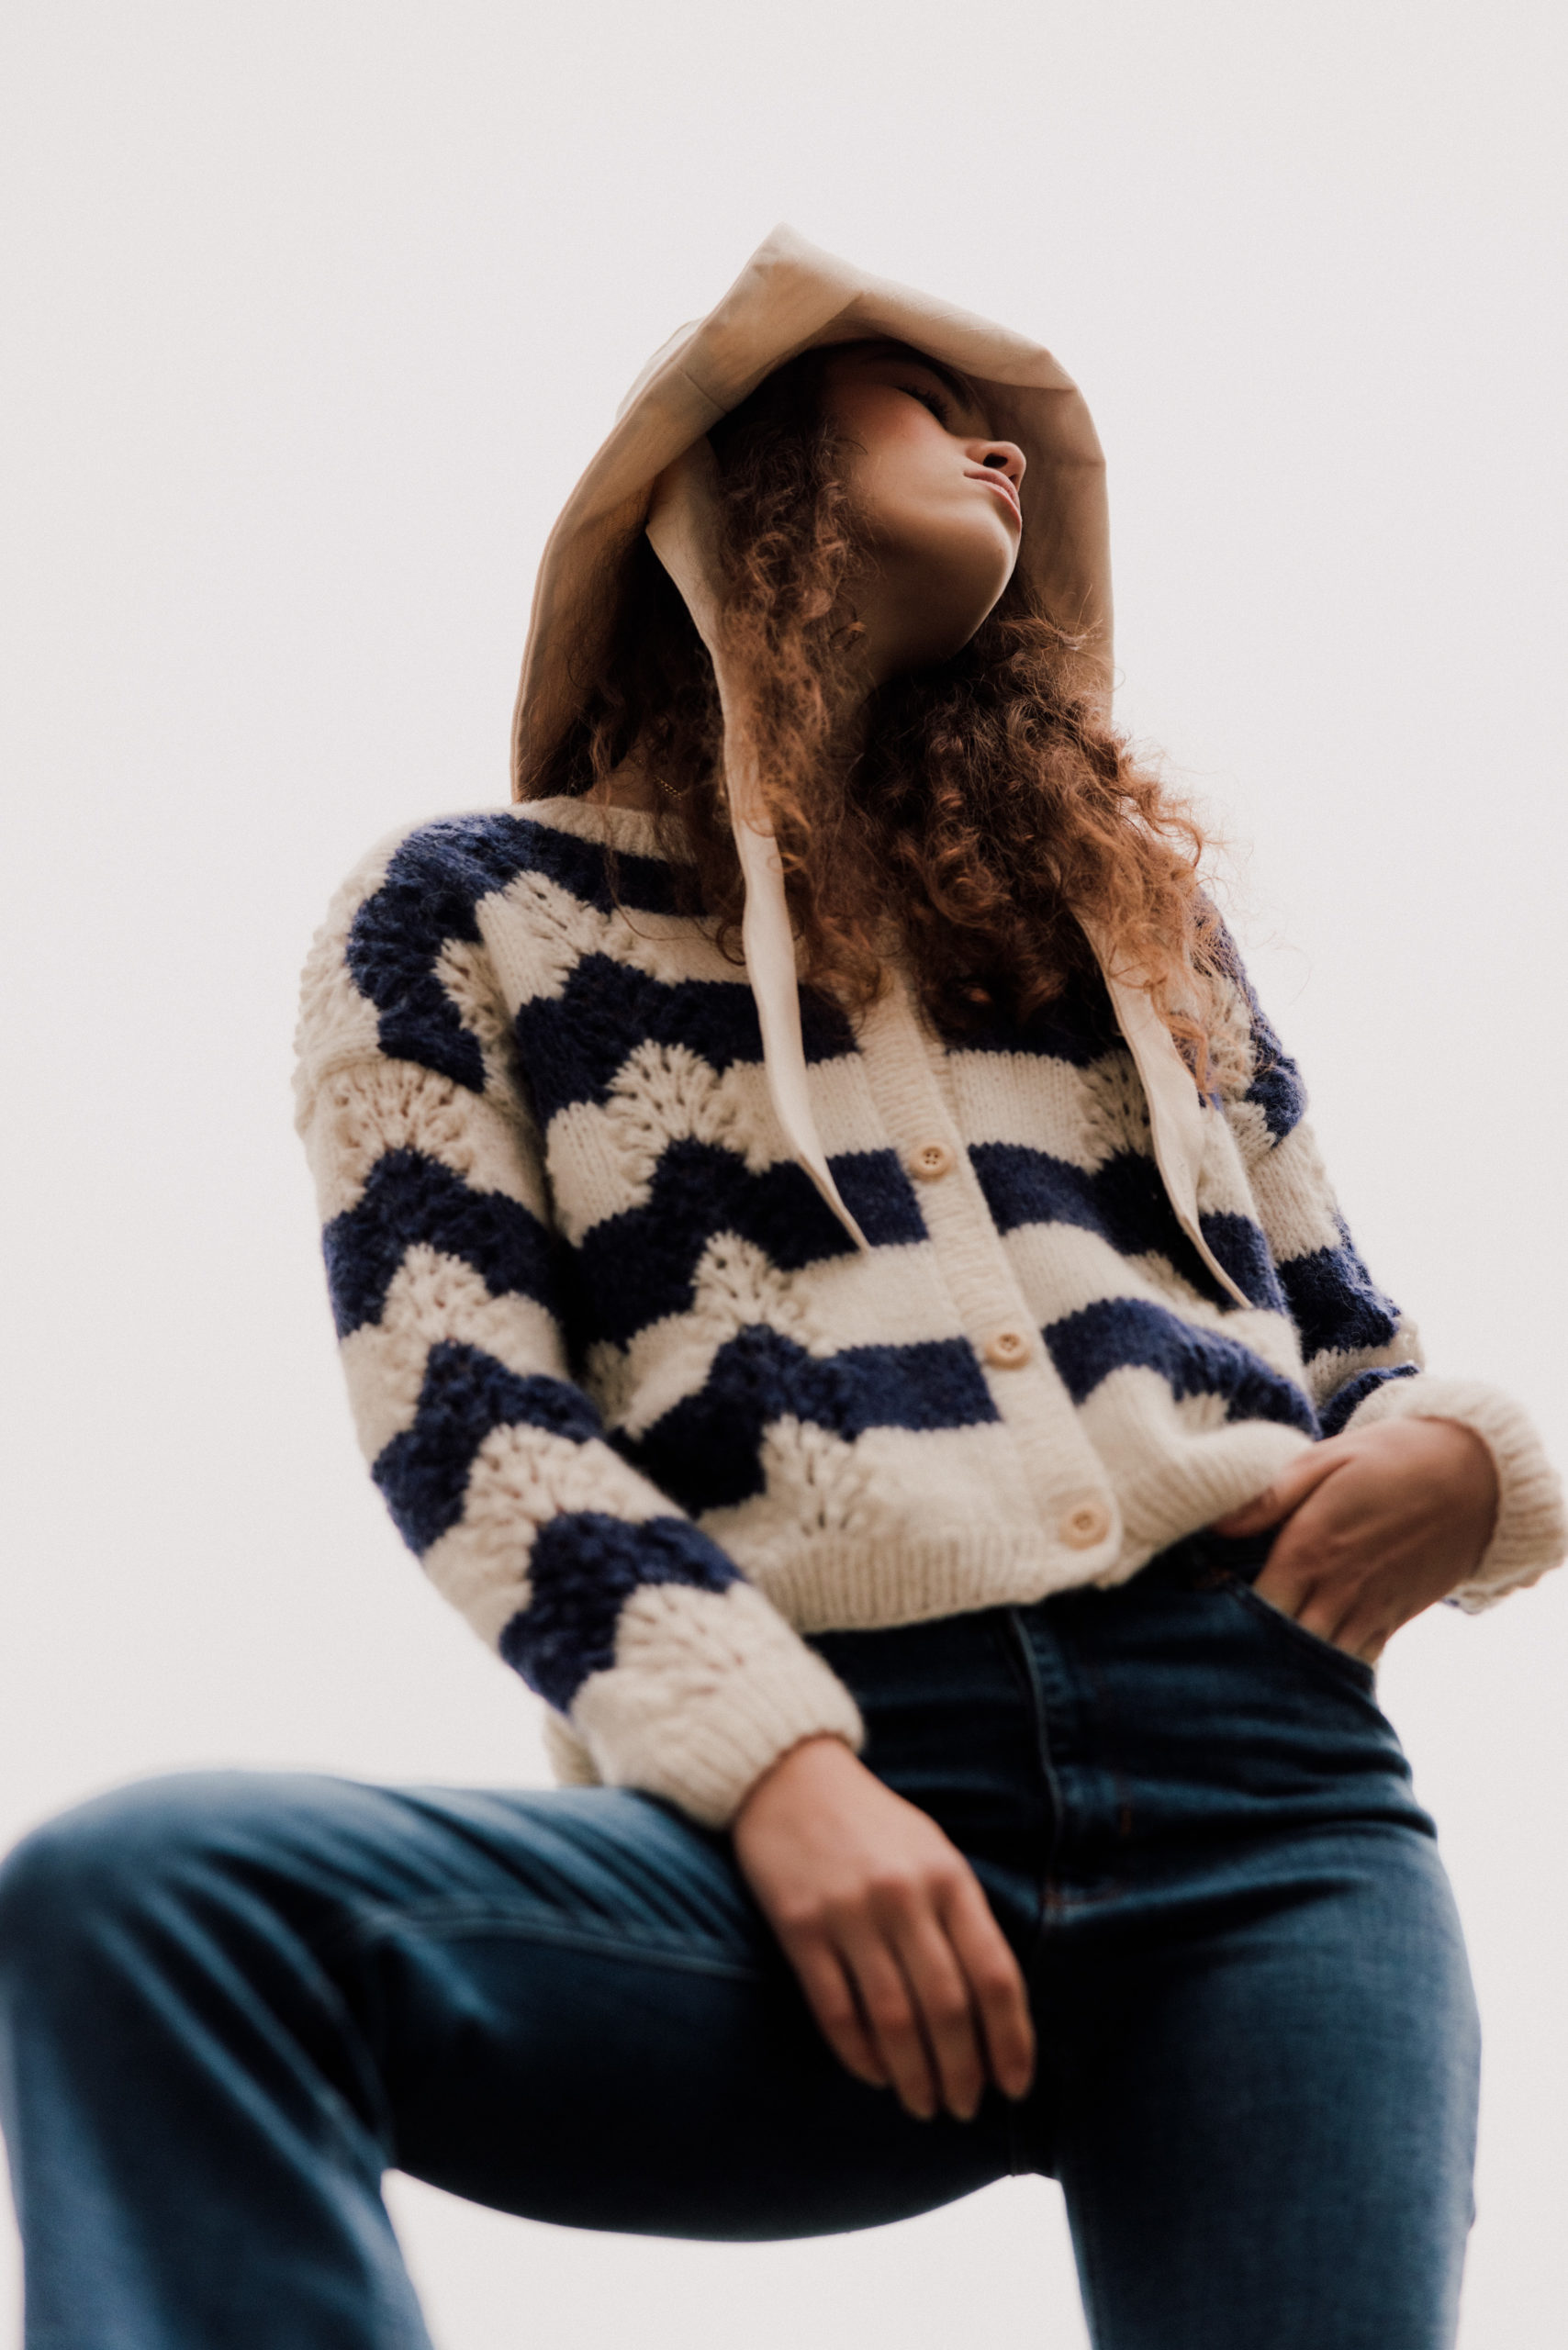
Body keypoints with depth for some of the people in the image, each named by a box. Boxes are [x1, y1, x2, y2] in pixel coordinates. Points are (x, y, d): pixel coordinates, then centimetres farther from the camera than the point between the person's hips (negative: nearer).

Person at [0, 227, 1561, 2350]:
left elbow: (1359, 1349, 27)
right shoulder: (470, 912, 15)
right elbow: (466, 1416, 1)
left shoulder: (1128, 903, 27)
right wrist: (778, 1773, -15)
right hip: (832, 1810, -3)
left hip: (1269, 1796, 3)